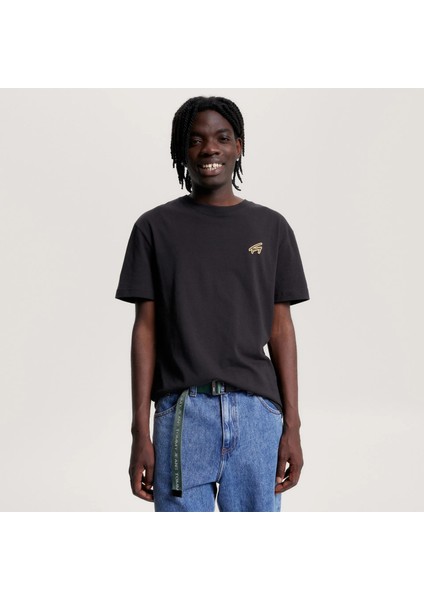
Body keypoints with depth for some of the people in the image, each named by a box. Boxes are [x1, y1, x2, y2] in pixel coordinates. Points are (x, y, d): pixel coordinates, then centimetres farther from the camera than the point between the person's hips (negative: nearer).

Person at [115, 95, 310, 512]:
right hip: (181, 411, -1)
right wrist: (140, 430, -1)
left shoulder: (271, 226, 10)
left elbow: (280, 329, 9)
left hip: (257, 412, 1)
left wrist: (292, 425, 3)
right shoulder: (156, 226, 6)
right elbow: (146, 329, 4)